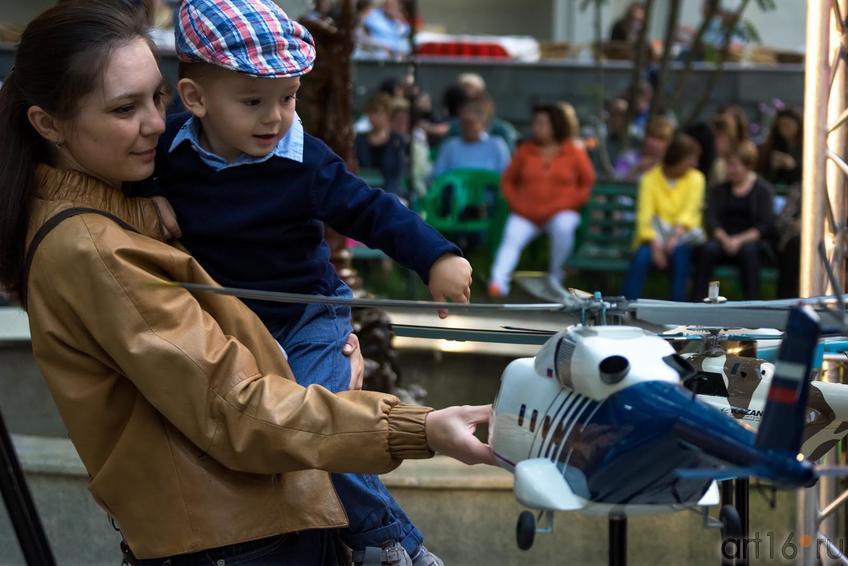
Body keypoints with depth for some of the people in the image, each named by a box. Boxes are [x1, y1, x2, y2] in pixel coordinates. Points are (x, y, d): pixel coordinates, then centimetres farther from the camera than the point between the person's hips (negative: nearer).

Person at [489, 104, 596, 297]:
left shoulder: (575, 153, 5)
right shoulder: (525, 151, 12)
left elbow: (589, 183, 5)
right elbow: (508, 180, 16)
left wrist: (570, 203, -6)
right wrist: (516, 203, 1)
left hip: (561, 213, -2)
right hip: (525, 215, 2)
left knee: (563, 227, -35)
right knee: (511, 237, -27)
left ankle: (555, 274, -13)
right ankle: (498, 281, -45)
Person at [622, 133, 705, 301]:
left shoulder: (695, 178, 4)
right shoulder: (650, 179, -1)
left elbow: (690, 212, -8)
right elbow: (645, 215, -11)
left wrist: (676, 235, -27)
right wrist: (654, 243, -27)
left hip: (683, 234, 1)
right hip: (656, 235, -1)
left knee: (679, 251, -33)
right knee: (642, 255, -31)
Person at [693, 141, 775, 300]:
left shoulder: (763, 190, 6)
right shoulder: (719, 190, 16)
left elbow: (766, 226, -3)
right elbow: (712, 220, 5)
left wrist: (740, 240, -16)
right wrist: (724, 239, -15)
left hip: (751, 241, -2)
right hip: (724, 239, 2)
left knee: (748, 250, -37)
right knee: (708, 249, -30)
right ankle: (698, 303, -33)